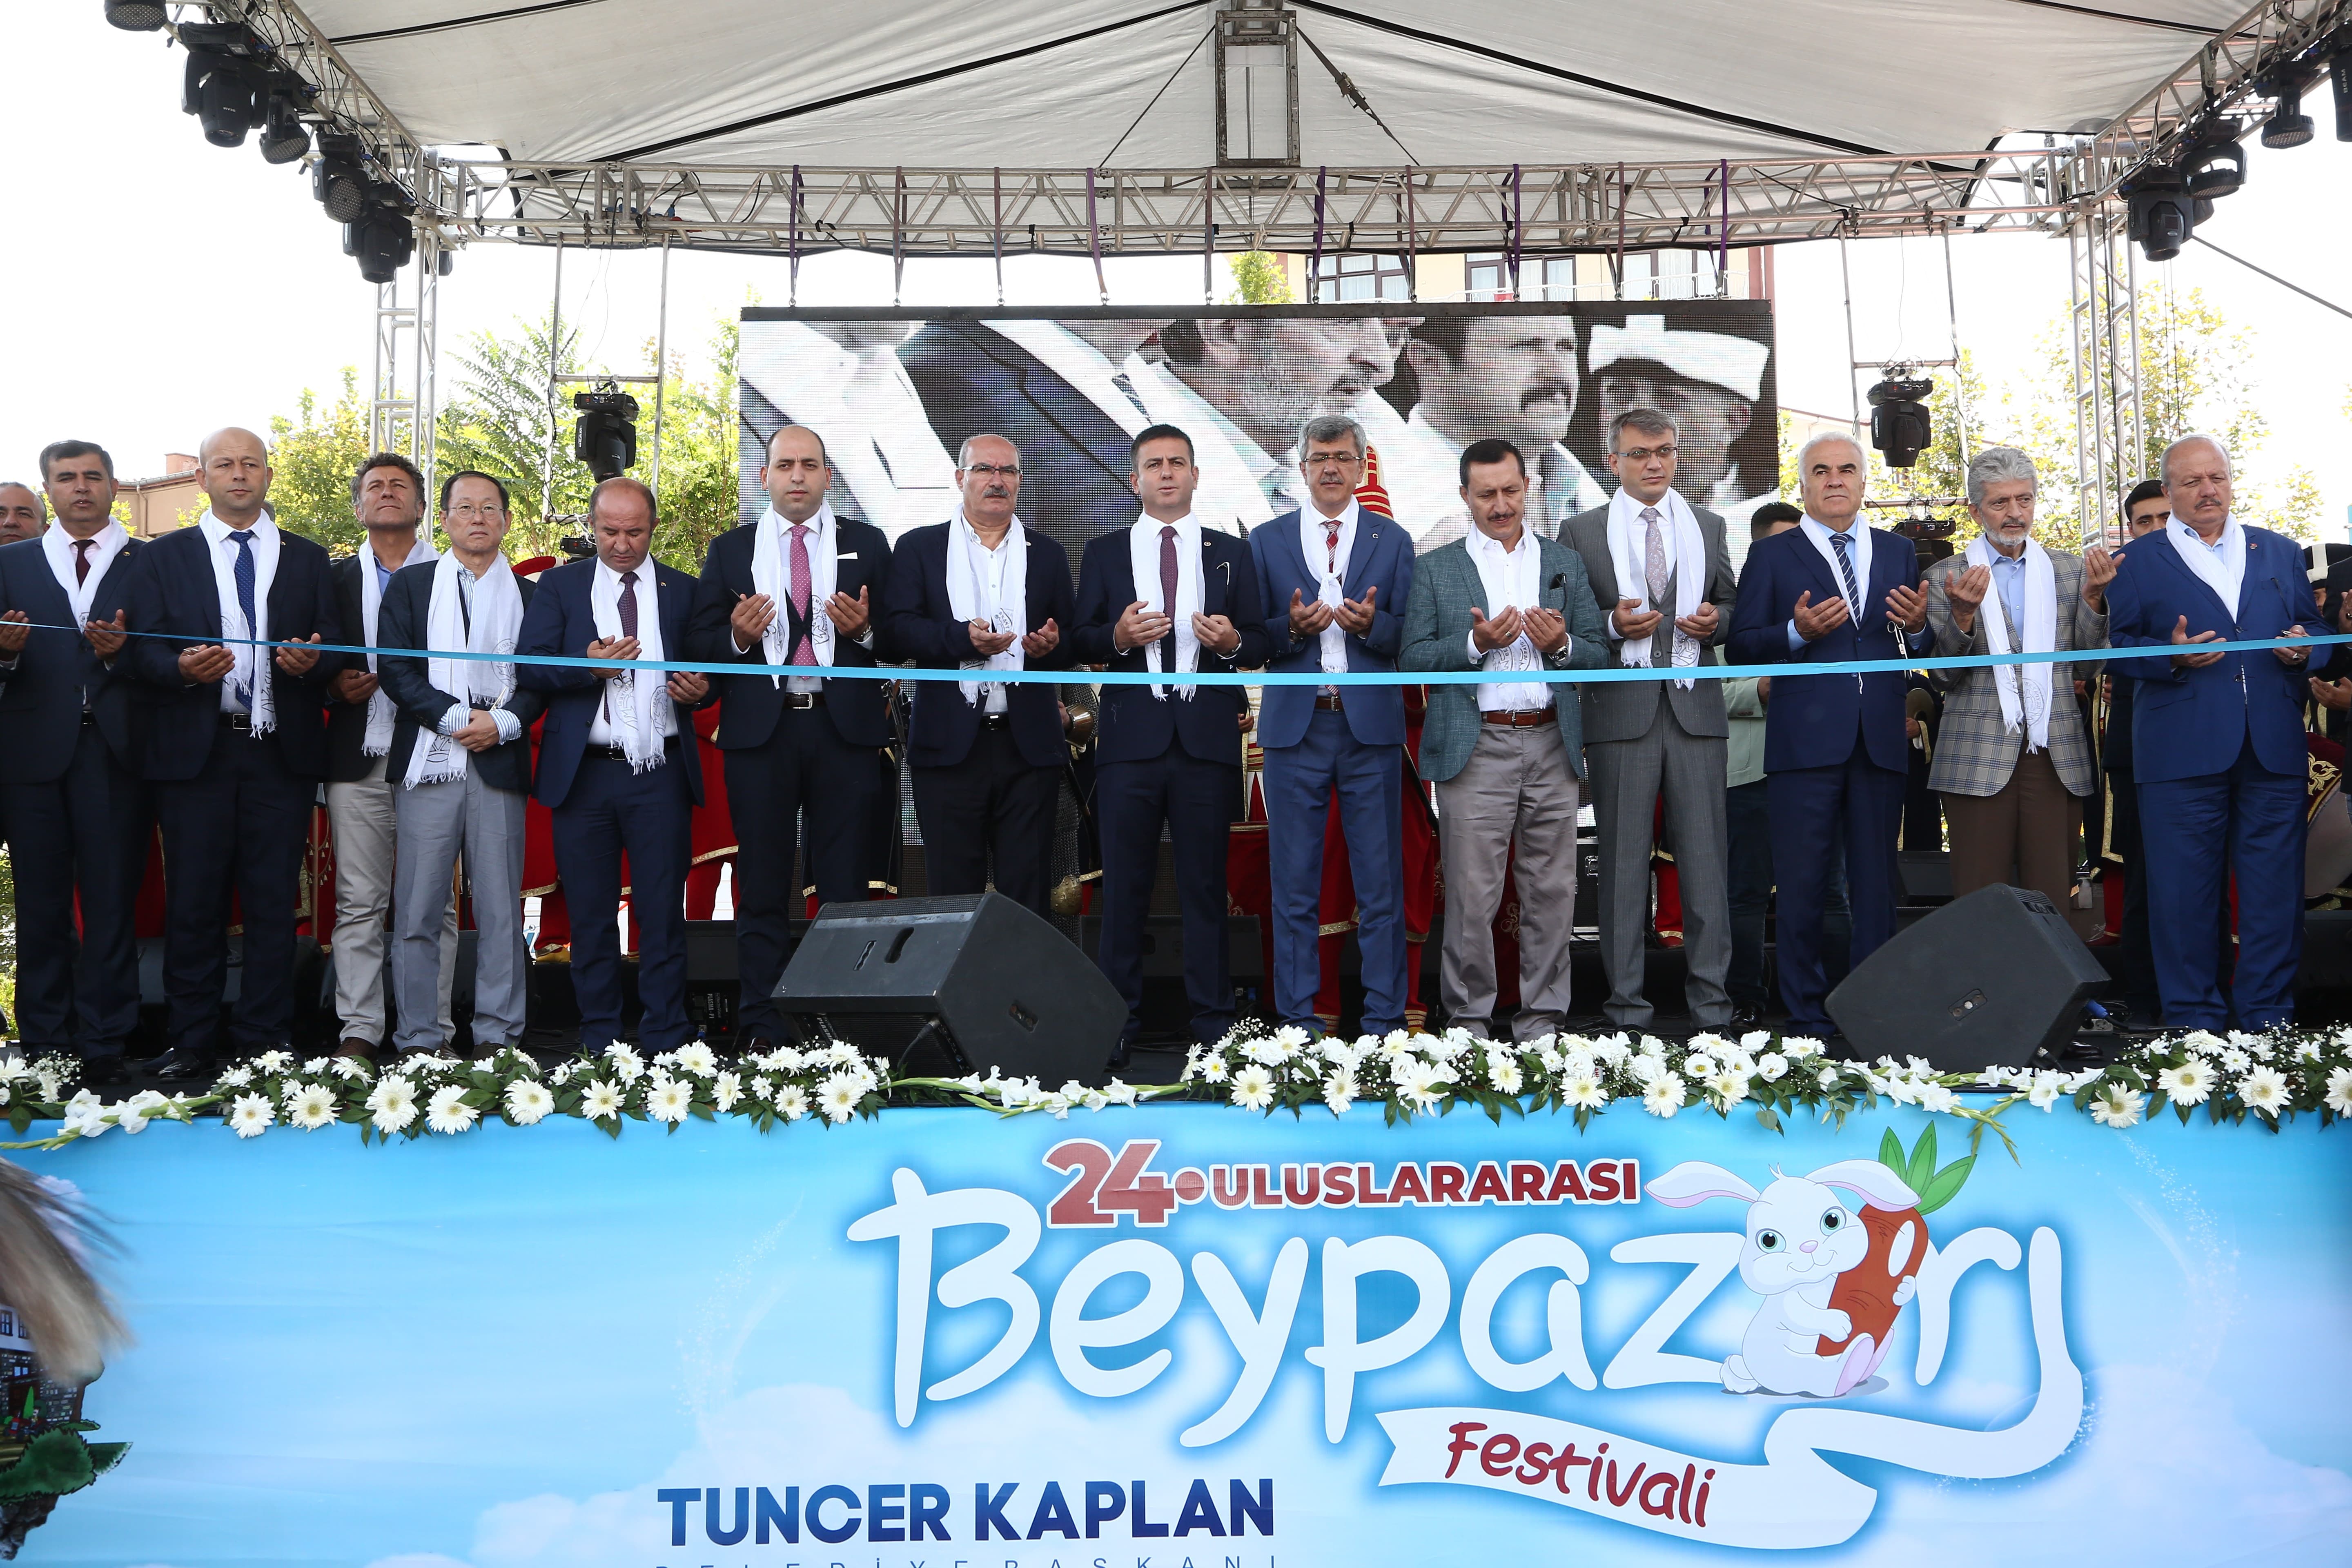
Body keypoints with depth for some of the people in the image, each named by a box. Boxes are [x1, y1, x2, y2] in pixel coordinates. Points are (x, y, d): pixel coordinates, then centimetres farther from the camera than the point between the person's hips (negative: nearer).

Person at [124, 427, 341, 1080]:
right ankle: (189, 1042, 9)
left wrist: (312, 659, -15)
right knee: (194, 902, 2)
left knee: (274, 900, 2)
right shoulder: (162, 558, 11)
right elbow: (141, 652, 2)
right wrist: (183, 668, -19)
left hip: (281, 754, 1)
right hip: (196, 751, -1)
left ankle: (266, 1040, 9)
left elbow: (335, 646, 7)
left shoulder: (308, 560, 14)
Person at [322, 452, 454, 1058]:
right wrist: (336, 685, -6)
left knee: (431, 904, 0)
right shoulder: (337, 578, 15)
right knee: (358, 903, 1)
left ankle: (429, 1036, 6)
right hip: (358, 759, 2)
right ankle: (358, 1031, 7)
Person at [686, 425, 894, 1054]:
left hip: (845, 726, 0)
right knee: (762, 890, 4)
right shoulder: (731, 550, 10)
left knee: (847, 888, 2)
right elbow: (699, 642, 7)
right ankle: (761, 1032, 9)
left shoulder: (866, 545, 9)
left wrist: (864, 629, -14)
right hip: (760, 730, 1)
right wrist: (738, 637, -13)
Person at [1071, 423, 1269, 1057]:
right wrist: (1118, 636, -13)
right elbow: (1079, 642, 8)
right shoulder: (1104, 553, 12)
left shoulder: (1232, 553, 13)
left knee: (1206, 884, 3)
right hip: (1130, 737, 0)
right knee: (1124, 884, 2)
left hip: (1208, 738, 0)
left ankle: (1213, 1023, 10)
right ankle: (1117, 1022, 9)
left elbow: (1260, 645, 9)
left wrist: (1232, 641, -12)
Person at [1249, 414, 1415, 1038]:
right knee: (1294, 885, 4)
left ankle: (1384, 1020, 9)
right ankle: (1298, 1020, 13)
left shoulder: (1393, 541, 9)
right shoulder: (1266, 541, 9)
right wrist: (1292, 629, -14)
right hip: (1295, 728, 0)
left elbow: (1410, 637, 3)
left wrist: (1371, 624, -17)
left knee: (1381, 884, 2)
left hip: (1372, 728, 0)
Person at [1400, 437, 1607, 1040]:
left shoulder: (1565, 562, 15)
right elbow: (1414, 658, 2)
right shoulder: (1435, 568, 9)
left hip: (1551, 746, 2)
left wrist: (1561, 645, -8)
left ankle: (1542, 1019, 14)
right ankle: (1470, 1022, 8)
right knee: (1471, 896, -3)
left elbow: (1599, 653, 12)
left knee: (1552, 893, 4)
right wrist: (1475, 643, -13)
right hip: (1475, 748, -2)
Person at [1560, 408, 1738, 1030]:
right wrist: (1613, 626, -12)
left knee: (1706, 856, 0)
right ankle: (1628, 1006, 8)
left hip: (1696, 707, 2)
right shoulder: (1581, 533, 7)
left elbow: (1731, 607, 20)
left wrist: (1715, 620, -2)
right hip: (1619, 712, -2)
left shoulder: (1709, 527, 16)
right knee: (1623, 862, 1)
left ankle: (1711, 1002, 7)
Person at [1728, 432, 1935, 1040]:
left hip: (1881, 739, 3)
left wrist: (1917, 628, -7)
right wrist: (1797, 633, -17)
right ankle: (1806, 1014, 8)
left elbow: (1925, 648, 16)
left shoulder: (1898, 552, 16)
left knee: (1876, 881, 7)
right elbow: (1741, 647, -1)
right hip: (1807, 739, -3)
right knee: (1803, 882, -1)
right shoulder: (1772, 555, 6)